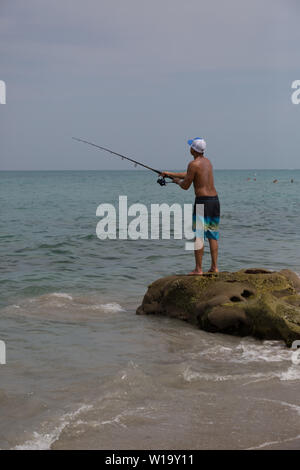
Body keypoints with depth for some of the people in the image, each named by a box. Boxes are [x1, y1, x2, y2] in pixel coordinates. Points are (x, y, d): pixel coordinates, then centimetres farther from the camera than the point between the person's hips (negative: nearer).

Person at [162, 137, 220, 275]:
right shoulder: (207, 161, 17)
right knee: (212, 235, 12)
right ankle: (214, 267, 13)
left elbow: (185, 186, -6)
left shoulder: (193, 164, -10)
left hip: (202, 200, -8)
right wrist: (170, 173, 33)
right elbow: (189, 175, 28)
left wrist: (177, 181, 17)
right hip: (215, 199, 8)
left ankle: (198, 269, -1)